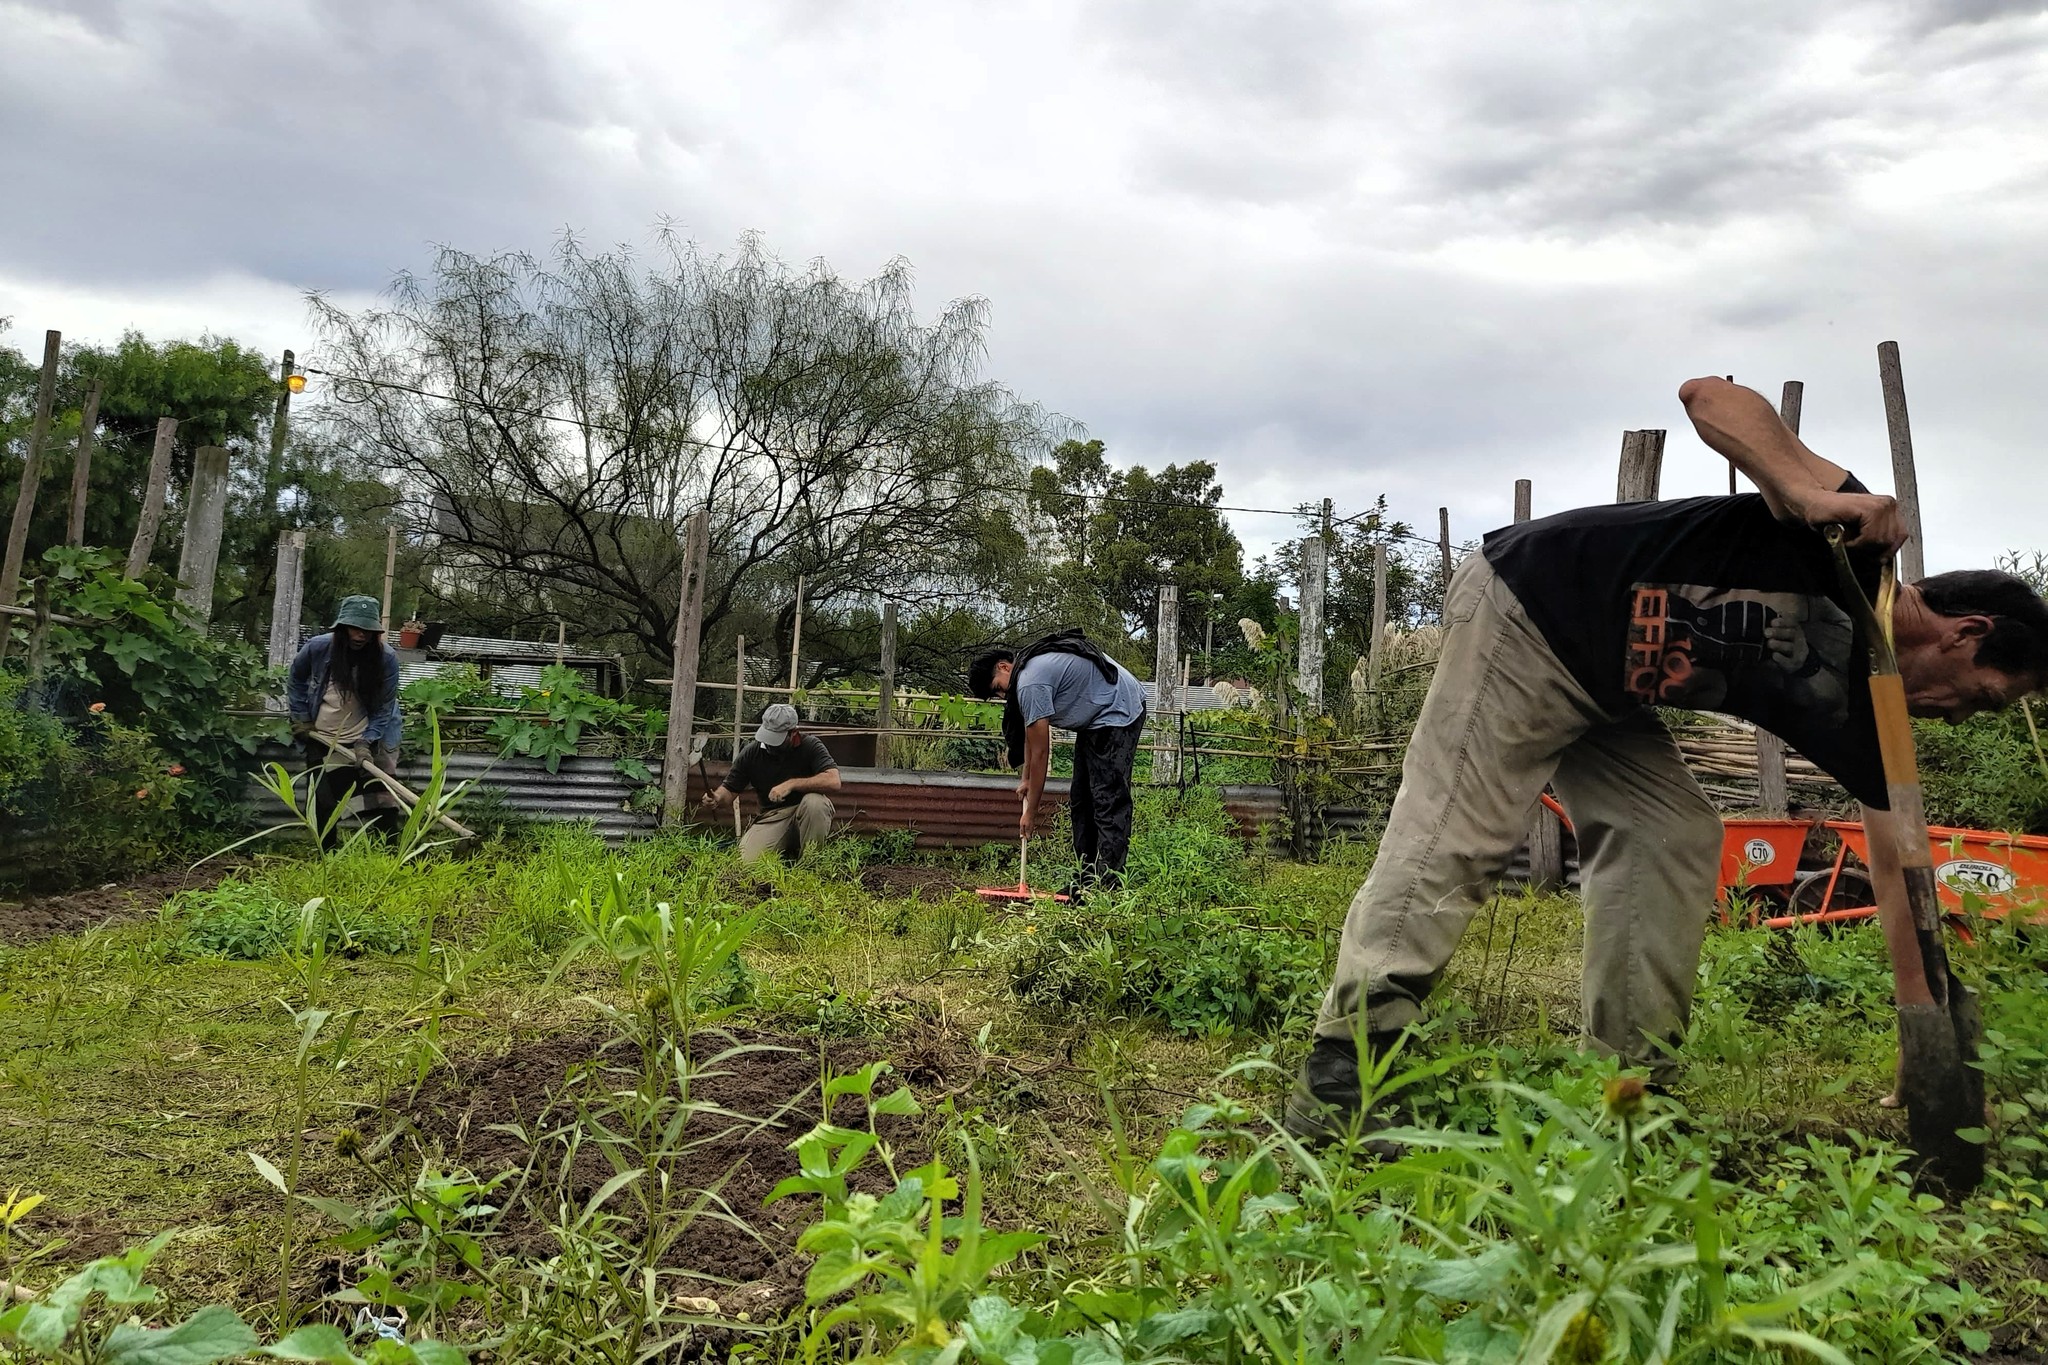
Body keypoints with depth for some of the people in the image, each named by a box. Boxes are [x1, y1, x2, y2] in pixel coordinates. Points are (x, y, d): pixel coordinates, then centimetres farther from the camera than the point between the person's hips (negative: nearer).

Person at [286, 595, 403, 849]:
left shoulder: (386, 658, -17)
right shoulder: (317, 648, -13)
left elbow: (383, 708, -12)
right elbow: (295, 681, 9)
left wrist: (365, 743, -21)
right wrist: (300, 719, 5)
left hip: (366, 741, -1)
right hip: (322, 741, 2)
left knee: (382, 804, -4)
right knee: (324, 805, 10)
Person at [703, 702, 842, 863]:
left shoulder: (810, 745, -11)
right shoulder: (751, 753, -3)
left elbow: (833, 781, -25)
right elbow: (729, 789, 3)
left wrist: (791, 784, -29)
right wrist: (717, 799, -22)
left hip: (807, 813, -2)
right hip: (772, 816, 2)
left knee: (814, 801, -37)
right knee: (747, 859, -23)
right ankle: (786, 854, 11)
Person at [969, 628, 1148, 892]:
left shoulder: (1030, 684, -24)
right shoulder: (1029, 666, 7)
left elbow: (1040, 752, -21)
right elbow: (1031, 736, 18)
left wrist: (1030, 811, -14)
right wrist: (1026, 778, 17)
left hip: (1117, 713, -11)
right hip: (1095, 718, 11)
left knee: (1109, 799, -16)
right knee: (1081, 799, 11)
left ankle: (1108, 886, -18)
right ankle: (1089, 879, 12)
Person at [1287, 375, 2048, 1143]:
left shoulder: (1853, 709, 6)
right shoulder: (1852, 533, -13)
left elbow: (1897, 869, 6)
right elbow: (1707, 395, -20)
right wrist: (1809, 489, -34)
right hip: (1520, 613, -9)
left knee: (1675, 840, 0)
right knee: (1454, 841, -15)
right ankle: (1338, 1076, -14)